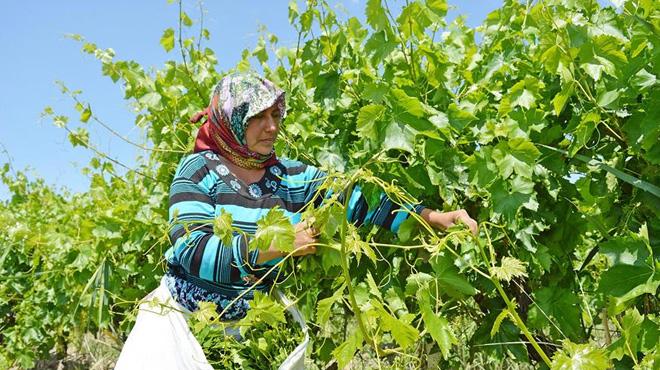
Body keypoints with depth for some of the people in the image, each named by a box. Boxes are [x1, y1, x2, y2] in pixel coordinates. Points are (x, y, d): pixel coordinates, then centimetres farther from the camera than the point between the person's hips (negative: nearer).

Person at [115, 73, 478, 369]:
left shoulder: (291, 176, -1)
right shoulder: (199, 169, -10)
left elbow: (359, 198, -8)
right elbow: (191, 250, -21)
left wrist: (431, 216, -19)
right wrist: (276, 246, -26)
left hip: (252, 323, 3)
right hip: (185, 314, -2)